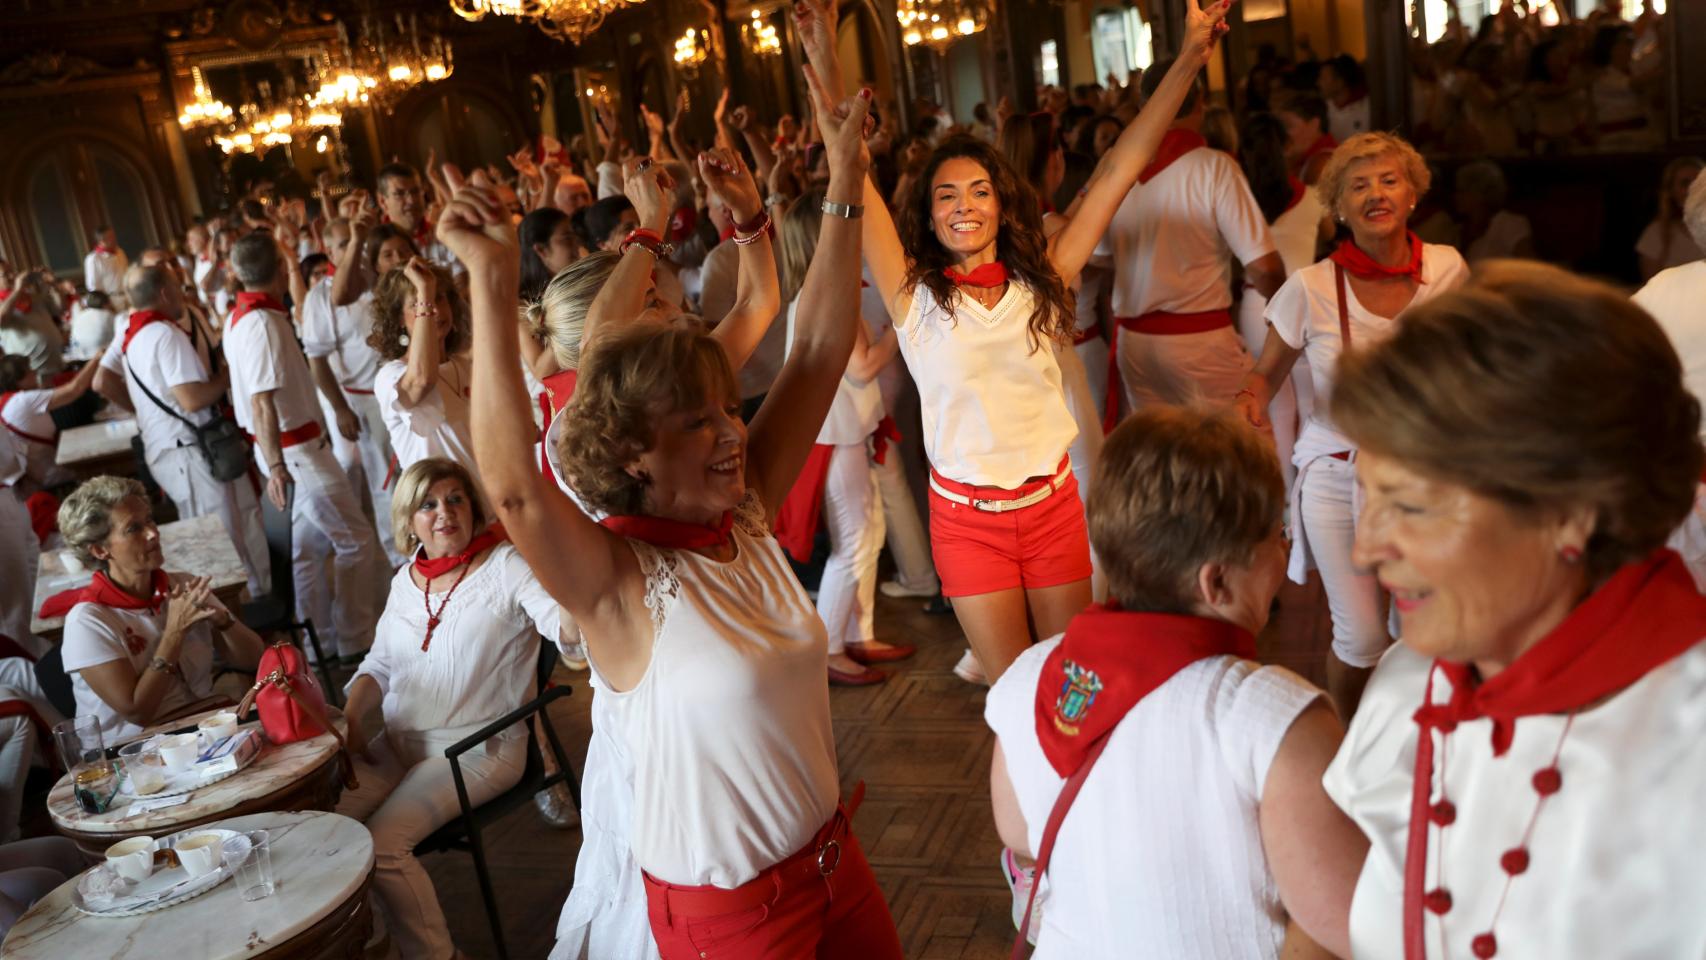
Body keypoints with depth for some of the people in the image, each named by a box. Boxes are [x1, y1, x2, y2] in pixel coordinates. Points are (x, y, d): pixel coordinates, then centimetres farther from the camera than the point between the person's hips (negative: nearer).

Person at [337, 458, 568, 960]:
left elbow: (566, 626, -24)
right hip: (399, 742, 6)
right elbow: (381, 664, 21)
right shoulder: (405, 581, 11)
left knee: (383, 842, -23)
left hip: (480, 746, -6)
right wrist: (352, 715, 2)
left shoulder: (506, 566, -8)